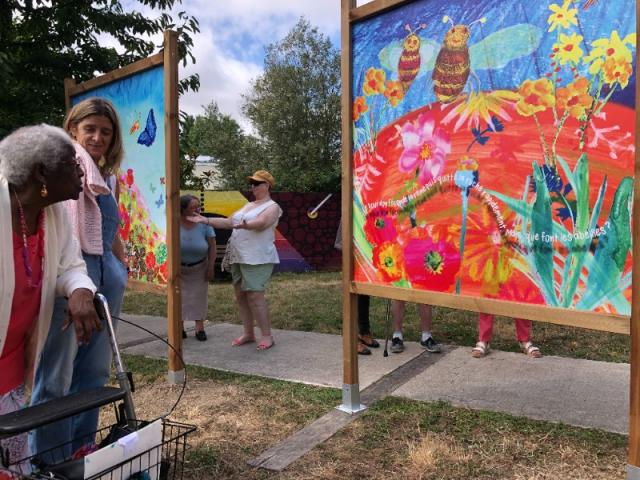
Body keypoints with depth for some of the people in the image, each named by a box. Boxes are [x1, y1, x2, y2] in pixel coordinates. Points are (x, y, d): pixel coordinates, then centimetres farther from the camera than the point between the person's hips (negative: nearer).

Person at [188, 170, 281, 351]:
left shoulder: (272, 207, -3)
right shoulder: (248, 205, 21)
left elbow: (261, 223, -24)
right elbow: (228, 222, 19)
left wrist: (245, 225, -43)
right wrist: (206, 220, 8)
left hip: (257, 258, -8)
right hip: (238, 257, 8)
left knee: (255, 295, -13)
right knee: (240, 295, 7)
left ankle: (266, 335, -4)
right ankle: (248, 333, 17)